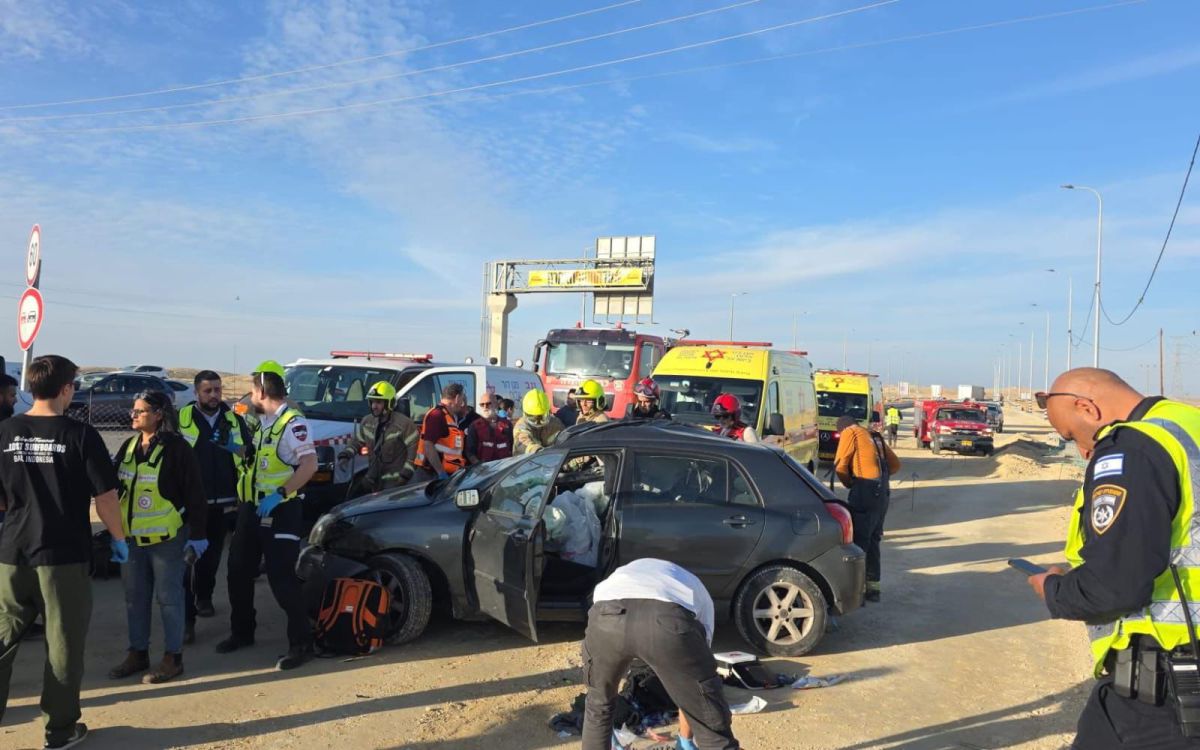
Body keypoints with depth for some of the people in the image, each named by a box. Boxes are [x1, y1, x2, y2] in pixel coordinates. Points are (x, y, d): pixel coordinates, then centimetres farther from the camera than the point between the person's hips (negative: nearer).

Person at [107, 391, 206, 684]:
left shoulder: (176, 448, -11)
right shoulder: (128, 447, 10)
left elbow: (195, 494, -11)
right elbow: (115, 486, 18)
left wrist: (198, 533, -13)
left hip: (166, 537, -7)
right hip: (132, 537, 7)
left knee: (168, 597, 2)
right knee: (135, 597, 15)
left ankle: (173, 657, 13)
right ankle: (138, 653, 28)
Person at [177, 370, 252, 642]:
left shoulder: (234, 420, 7)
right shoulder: (180, 418, -4)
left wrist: (234, 447, -10)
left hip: (222, 502, 4)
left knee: (211, 556, 17)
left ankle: (204, 597, 39)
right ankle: (186, 618, -2)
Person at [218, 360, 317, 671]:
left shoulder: (292, 423, -16)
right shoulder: (262, 421, 13)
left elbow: (310, 464, -26)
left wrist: (279, 494, -31)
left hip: (279, 511, -9)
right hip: (251, 507, 9)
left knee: (282, 578, -8)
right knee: (239, 572, 15)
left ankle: (301, 643, 2)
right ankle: (242, 632, 32)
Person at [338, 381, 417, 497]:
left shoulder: (404, 424, -14)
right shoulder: (367, 421, 8)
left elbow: (413, 450, -15)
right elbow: (356, 441, 21)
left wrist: (406, 474, -19)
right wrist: (345, 455, 4)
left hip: (394, 480, -7)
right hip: (373, 478, 7)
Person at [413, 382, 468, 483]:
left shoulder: (452, 418, 17)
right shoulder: (437, 415, -12)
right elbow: (428, 446, -21)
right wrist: (441, 473, -24)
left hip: (448, 474, 9)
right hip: (433, 475, -9)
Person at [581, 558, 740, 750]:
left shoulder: (623, 574, 47)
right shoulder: (698, 593, 42)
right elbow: (691, 669, 45)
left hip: (607, 615, 3)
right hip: (669, 621, -2)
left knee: (598, 704, 34)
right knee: (715, 732, 16)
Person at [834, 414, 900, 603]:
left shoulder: (850, 432, 2)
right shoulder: (874, 436, 24)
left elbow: (840, 464, -6)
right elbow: (895, 464, 25)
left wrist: (848, 483, 9)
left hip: (866, 490, -8)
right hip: (883, 491, 8)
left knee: (859, 539, -7)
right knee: (873, 540, 15)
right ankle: (873, 586, 20)